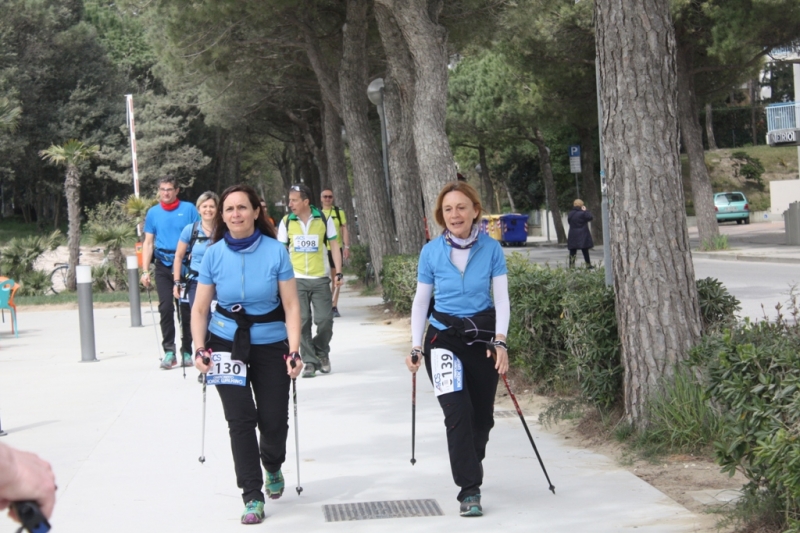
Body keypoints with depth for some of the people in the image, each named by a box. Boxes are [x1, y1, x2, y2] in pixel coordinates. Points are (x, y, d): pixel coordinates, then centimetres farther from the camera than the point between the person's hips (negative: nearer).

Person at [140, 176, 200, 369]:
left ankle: (186, 351, 12)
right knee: (166, 308, -7)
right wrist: (145, 271, 0)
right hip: (163, 266, 1)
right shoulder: (153, 213, 7)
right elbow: (148, 243, 8)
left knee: (186, 308, 3)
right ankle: (169, 351, -3)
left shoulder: (189, 209, 1)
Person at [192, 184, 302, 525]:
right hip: (227, 343, 1)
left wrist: (294, 351, -16)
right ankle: (252, 497, 0)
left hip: (271, 345, 0)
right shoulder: (214, 254, -5)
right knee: (241, 419, -7)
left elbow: (291, 305, -9)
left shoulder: (275, 251, -10)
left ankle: (273, 468, 35)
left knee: (274, 421, 1)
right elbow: (200, 308, 0)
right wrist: (200, 350, -11)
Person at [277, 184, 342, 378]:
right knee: (302, 321, -3)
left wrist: (338, 272, -2)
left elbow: (334, 245, 4)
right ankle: (309, 362, 5)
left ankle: (322, 353, 22)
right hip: (297, 279, 1)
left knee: (325, 320, -4)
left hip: (320, 278, -1)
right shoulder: (286, 222, 1)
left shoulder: (324, 220, -2)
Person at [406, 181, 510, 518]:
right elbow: (421, 302, 5)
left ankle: (469, 469, 33)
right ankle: (469, 490, -15)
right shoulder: (431, 252, -4)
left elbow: (501, 299, -4)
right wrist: (416, 346, 1)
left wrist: (500, 340, -15)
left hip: (482, 335, 1)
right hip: (443, 335, -1)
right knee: (457, 409, -18)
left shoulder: (491, 249, -5)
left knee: (482, 414, 6)